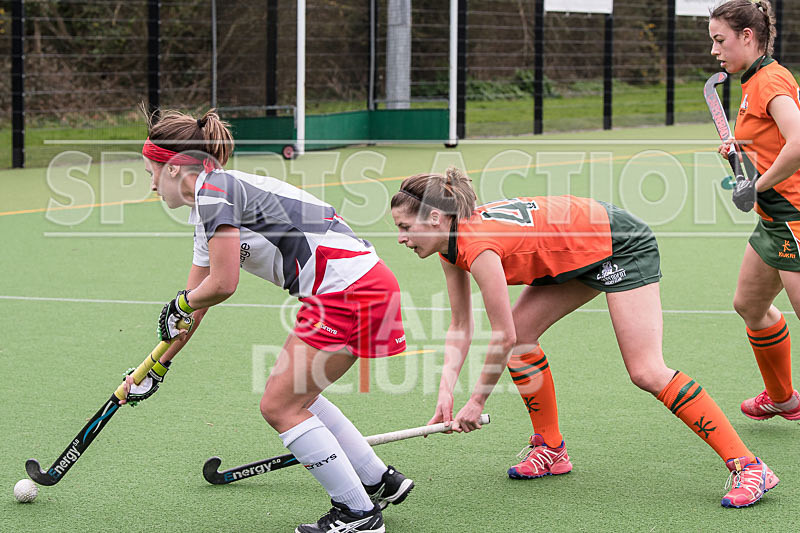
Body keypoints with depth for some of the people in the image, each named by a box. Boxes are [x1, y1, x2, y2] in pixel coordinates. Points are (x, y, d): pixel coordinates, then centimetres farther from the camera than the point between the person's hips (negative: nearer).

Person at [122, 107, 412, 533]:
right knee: (294, 395, 19)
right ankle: (379, 482, 27)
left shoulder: (213, 189, -9)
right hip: (359, 286, 10)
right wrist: (157, 369, 32)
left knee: (279, 406, -3)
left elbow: (222, 284, -14)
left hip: (346, 287, -10)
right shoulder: (207, 209, 21)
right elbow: (195, 303, 28)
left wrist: (176, 307, 6)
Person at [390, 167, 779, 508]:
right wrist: (446, 391, -8)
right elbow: (460, 327, 4)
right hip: (578, 255, 10)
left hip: (620, 245, -10)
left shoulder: (478, 246, -28)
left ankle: (748, 467, -14)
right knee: (521, 334, 3)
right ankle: (551, 449, 16)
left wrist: (476, 402, -12)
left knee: (646, 372, -15)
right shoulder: (450, 244, -1)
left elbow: (503, 339, -23)